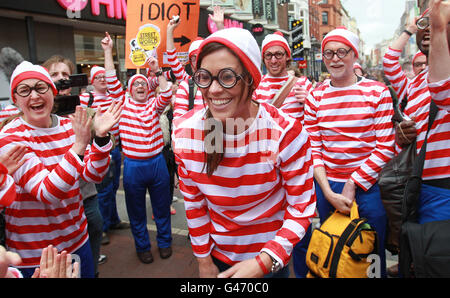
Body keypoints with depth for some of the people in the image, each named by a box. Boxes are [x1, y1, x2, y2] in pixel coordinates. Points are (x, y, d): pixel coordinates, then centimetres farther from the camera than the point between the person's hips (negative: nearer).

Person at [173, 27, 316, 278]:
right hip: (217, 255, 3)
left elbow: (301, 207, -15)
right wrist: (204, 260, 3)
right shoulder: (185, 132, -16)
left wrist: (263, 263, -24)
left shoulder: (285, 132, -24)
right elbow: (194, 202, -3)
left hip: (270, 259, -2)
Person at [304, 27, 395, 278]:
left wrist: (353, 184, -12)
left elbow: (386, 147, -7)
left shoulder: (377, 92, -4)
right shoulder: (316, 96, 2)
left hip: (368, 186, -2)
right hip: (327, 186, 2)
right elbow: (313, 147, 0)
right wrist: (327, 191, -10)